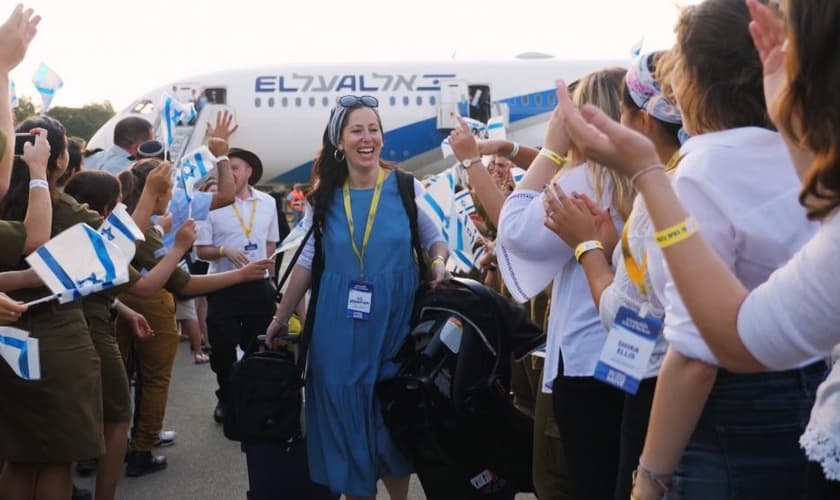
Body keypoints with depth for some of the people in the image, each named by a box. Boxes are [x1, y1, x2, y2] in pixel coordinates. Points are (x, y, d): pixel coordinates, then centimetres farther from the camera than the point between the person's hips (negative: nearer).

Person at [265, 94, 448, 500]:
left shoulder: (406, 187, -3)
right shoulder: (324, 197, 2)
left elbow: (435, 239, 7)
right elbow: (306, 261, 9)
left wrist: (439, 262, -15)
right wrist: (280, 319, 12)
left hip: (394, 319, -1)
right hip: (338, 325, 2)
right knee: (345, 417, 7)